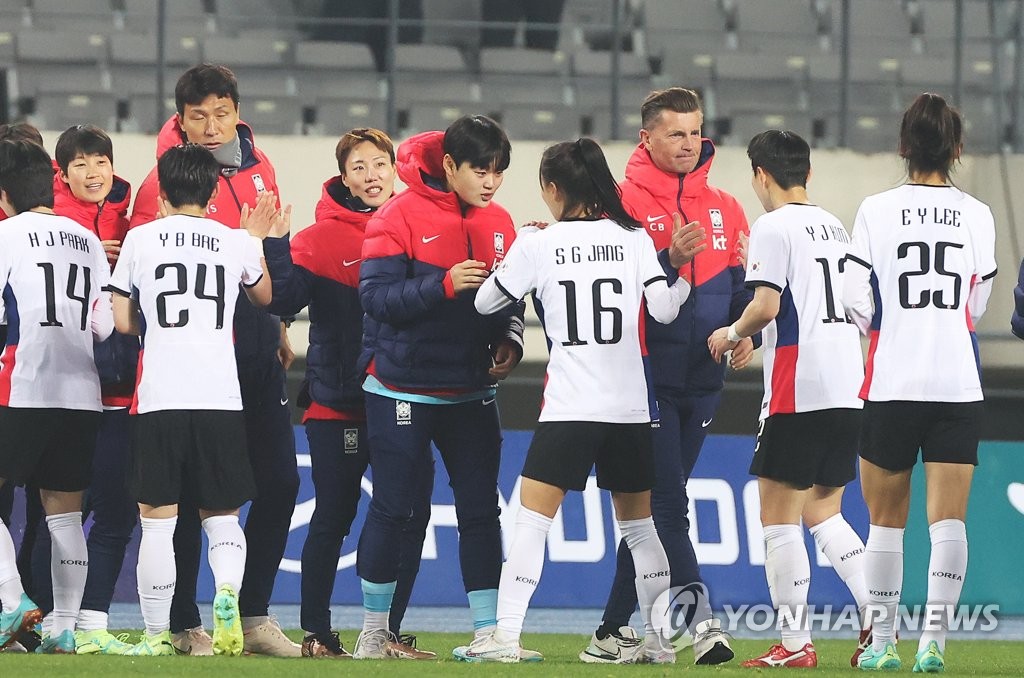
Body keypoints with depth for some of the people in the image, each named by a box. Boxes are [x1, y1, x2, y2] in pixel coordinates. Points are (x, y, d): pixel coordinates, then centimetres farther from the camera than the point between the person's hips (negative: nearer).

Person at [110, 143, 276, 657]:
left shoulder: (140, 239, 4)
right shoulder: (238, 242, 8)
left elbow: (122, 321, 6)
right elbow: (265, 297, 28)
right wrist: (261, 243, 43)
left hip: (160, 397, -1)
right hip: (220, 397, 1)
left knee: (157, 518, 2)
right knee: (221, 514, 10)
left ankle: (156, 634, 1)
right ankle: (227, 592, -17)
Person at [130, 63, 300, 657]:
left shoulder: (259, 166, 10)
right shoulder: (166, 180, -8)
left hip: (257, 352, 6)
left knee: (279, 479, 5)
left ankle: (255, 615, 15)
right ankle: (184, 625, 7)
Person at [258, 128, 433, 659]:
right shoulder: (323, 237, -5)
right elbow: (283, 298, -14)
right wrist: (274, 245, -24)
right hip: (338, 404, -4)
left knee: (411, 514, 2)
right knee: (333, 518, 1)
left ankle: (390, 631, 14)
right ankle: (315, 633, 10)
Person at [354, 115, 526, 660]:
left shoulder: (498, 223, 7)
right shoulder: (401, 215, -10)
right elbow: (377, 297, -18)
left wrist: (508, 339, -5)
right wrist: (445, 285, -28)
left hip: (470, 391, 5)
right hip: (403, 389, -5)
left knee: (481, 509, 0)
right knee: (392, 509, 1)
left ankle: (488, 631, 2)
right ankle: (373, 631, 13)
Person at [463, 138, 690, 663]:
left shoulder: (537, 246, -2)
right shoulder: (634, 238, 3)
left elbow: (485, 302, 7)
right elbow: (664, 310, 0)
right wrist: (686, 277, 19)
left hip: (569, 405, -3)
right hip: (630, 407, 3)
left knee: (531, 518, -3)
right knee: (638, 522, 16)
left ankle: (505, 636, -14)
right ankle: (660, 639, 17)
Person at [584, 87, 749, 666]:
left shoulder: (724, 209, 12)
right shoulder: (626, 202, -5)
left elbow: (741, 284, 14)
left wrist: (745, 331, -5)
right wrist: (671, 259, -25)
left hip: (701, 379, 5)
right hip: (647, 374, -5)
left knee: (650, 508, 10)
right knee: (669, 505, -10)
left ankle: (616, 630, 15)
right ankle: (702, 619, -15)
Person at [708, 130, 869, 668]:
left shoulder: (772, 227, -7)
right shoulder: (835, 227, 17)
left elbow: (766, 305, -17)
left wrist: (732, 334, 3)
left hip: (796, 393, -8)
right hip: (848, 387, 8)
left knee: (779, 516, 0)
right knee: (823, 511, 16)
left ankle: (795, 643, -2)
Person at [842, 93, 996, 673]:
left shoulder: (877, 211, -3)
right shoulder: (978, 216, 3)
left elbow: (858, 307, -4)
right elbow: (978, 306, 12)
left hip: (892, 384, -1)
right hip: (959, 385, 1)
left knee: (887, 518, 10)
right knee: (949, 518, -2)